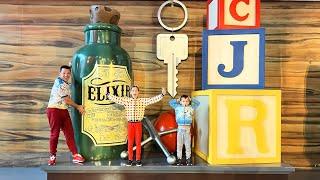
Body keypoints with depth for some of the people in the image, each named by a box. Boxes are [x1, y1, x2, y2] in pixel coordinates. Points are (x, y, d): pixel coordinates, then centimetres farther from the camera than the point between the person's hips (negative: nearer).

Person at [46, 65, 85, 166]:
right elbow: (66, 99, -14)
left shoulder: (67, 84, 14)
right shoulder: (59, 82, -12)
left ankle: (75, 155, 5)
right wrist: (78, 107, -4)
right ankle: (53, 156, 16)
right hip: (54, 110, -7)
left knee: (69, 133, 3)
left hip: (64, 110, 8)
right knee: (54, 133, 2)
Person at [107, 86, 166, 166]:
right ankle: (130, 159, 16)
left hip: (138, 124, 0)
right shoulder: (126, 100, 4)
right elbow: (116, 99, 3)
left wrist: (162, 94, -10)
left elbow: (153, 99, -3)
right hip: (130, 124, 0)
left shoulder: (143, 101, 2)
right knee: (130, 142, 6)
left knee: (138, 142, 6)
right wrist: (108, 94, 0)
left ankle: (138, 160, 15)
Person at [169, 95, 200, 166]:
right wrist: (177, 100, 9)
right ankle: (179, 159, 16)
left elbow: (198, 103, 15)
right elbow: (170, 102, 10)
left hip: (187, 128, 1)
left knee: (188, 145, 9)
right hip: (180, 128, 0)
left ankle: (188, 159, 19)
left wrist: (191, 100, 11)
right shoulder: (177, 107, 4)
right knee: (179, 145, 6)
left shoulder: (191, 107, 5)